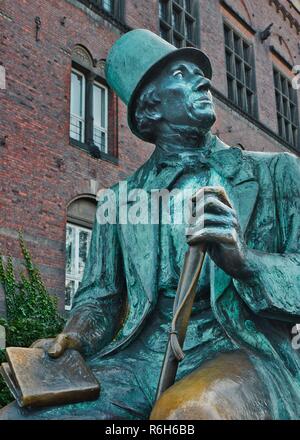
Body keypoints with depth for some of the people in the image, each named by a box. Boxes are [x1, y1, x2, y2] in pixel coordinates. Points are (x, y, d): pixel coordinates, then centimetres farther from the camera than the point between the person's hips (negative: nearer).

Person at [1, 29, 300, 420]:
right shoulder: (120, 200, 15)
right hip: (139, 356, 2)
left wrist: (244, 260, -19)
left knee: (189, 411, -36)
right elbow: (101, 295, 16)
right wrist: (74, 338, -7)